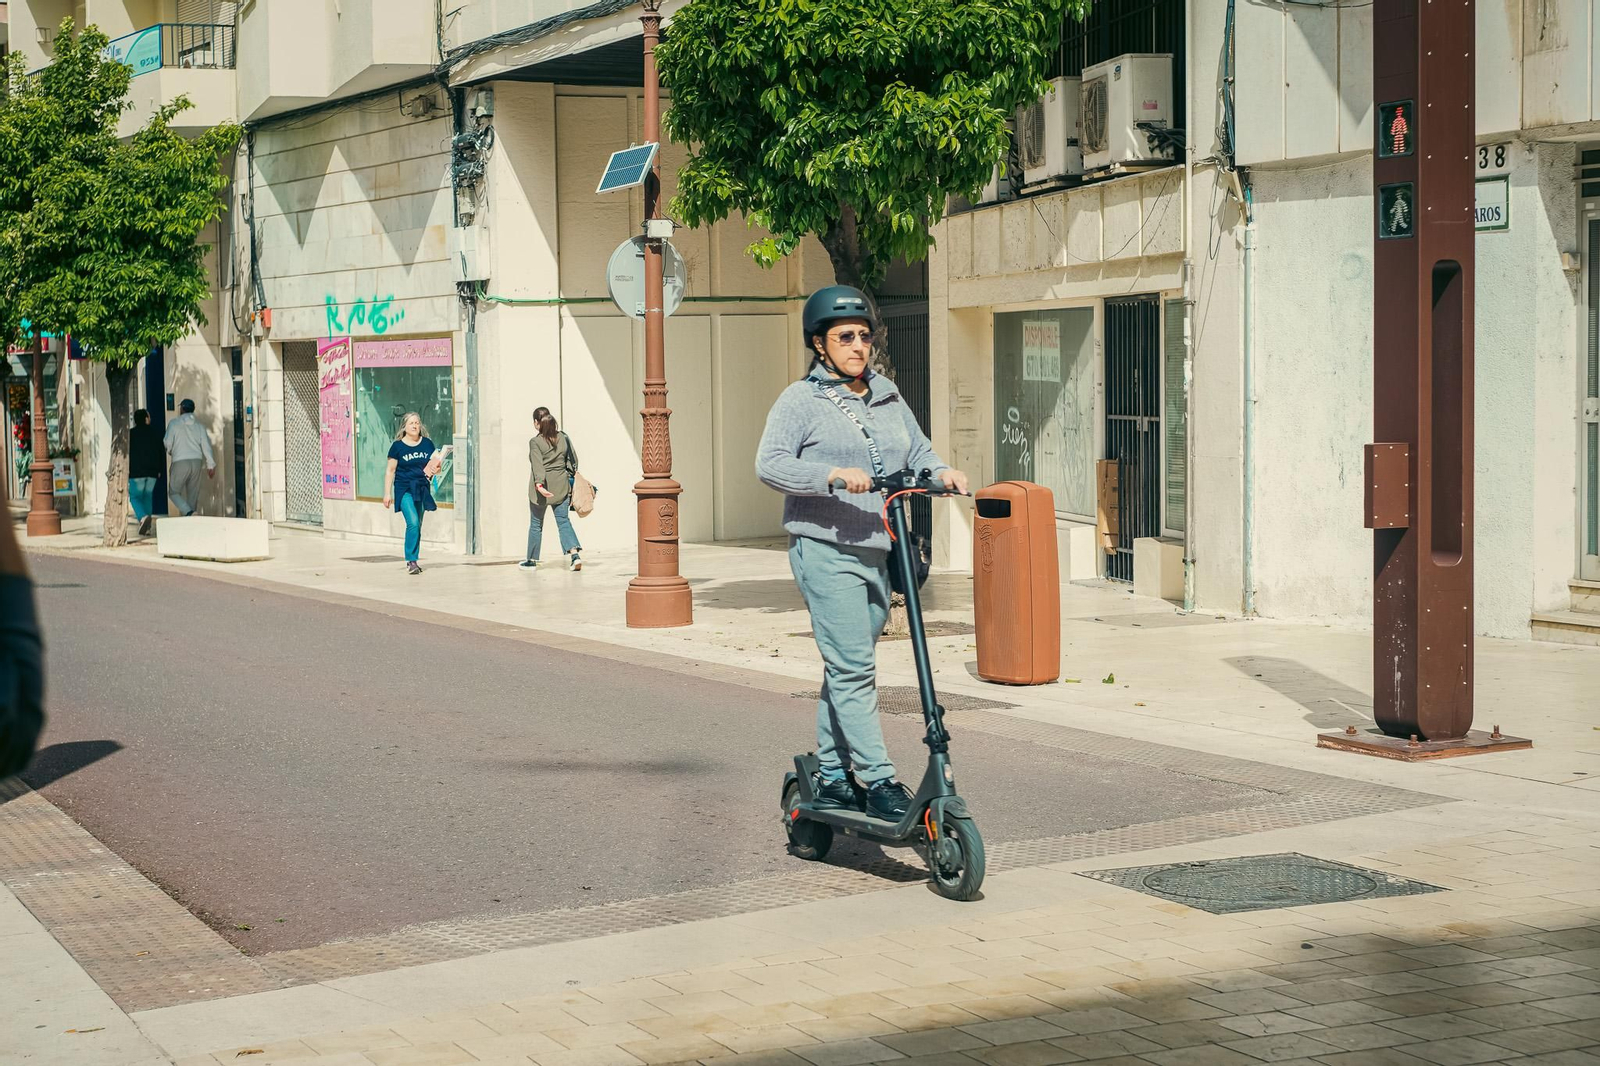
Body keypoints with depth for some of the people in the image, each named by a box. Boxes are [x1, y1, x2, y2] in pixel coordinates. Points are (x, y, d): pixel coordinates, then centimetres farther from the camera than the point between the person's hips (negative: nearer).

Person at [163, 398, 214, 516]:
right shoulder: (199, 426, 9)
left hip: (180, 462, -4)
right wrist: (210, 465, 7)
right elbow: (206, 445, 5)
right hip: (196, 461, 4)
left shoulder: (175, 423, -1)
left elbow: (168, 443, -2)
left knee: (174, 492, 2)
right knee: (193, 494, 10)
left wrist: (168, 452, 20)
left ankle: (188, 512, -22)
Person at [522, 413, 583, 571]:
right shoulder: (564, 438, 3)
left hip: (542, 488, -4)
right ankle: (574, 553, -15)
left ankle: (531, 560, 20)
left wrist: (539, 484, -30)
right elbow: (573, 459, 10)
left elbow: (537, 465, -22)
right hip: (561, 486, 4)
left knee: (536, 524, 10)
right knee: (564, 521, 6)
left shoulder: (535, 442, -11)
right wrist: (572, 473, 23)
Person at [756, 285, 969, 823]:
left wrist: (942, 472, -3)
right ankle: (880, 781, -10)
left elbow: (918, 452, 19)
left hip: (878, 553, 6)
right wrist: (833, 475, -27)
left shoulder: (887, 396, 16)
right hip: (825, 550, -6)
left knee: (849, 668, 13)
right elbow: (770, 464, -14)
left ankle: (831, 776, 23)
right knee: (853, 668, -11)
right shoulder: (801, 400, -2)